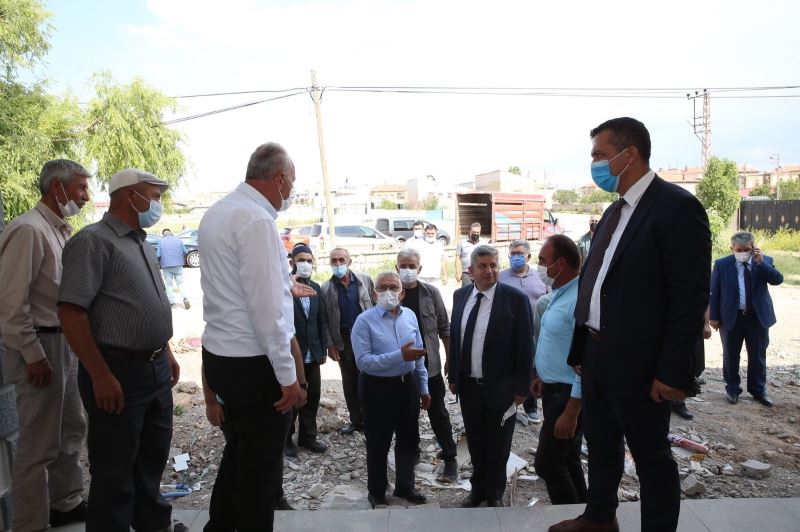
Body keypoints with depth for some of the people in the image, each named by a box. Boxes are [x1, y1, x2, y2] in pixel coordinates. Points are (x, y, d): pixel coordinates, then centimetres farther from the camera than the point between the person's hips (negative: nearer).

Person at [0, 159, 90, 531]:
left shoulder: (60, 230, 13)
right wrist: (33, 355, -18)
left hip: (65, 343, 9)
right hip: (41, 347, -9)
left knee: (71, 429, 19)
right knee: (39, 443, 1)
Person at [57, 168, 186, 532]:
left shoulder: (142, 245, 14)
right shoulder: (94, 240, -13)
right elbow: (70, 312, -20)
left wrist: (167, 353, 18)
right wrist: (101, 375, -22)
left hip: (156, 369, 9)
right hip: (118, 372, -9)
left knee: (152, 457, 21)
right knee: (115, 469, 5)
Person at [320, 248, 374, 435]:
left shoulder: (365, 280, -1)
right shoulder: (326, 288, -2)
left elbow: (375, 305, 3)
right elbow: (325, 319, 0)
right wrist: (330, 344, -4)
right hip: (343, 339, 1)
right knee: (349, 382, 10)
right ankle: (356, 420, 23)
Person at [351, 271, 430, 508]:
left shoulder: (410, 315, 3)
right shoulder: (365, 320, -15)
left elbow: (418, 355, 10)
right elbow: (363, 361, -22)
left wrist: (423, 388, 11)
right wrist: (399, 356, -28)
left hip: (408, 385, 5)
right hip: (378, 388, -5)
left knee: (408, 440, 18)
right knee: (378, 443, 11)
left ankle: (405, 487, 39)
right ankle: (377, 492, 32)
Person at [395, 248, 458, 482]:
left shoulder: (431, 293, -3)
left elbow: (444, 328, 2)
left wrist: (450, 357, 0)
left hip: (430, 365, 0)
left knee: (438, 413, 7)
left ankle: (450, 458, 18)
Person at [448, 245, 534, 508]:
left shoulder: (515, 298, -13)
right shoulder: (460, 295, 2)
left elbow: (524, 347, -10)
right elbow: (454, 338, 9)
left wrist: (521, 387, -10)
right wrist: (453, 376, 8)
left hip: (500, 388, -4)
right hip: (468, 386, 4)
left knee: (498, 446, 13)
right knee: (475, 443, 18)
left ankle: (494, 494, 35)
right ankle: (478, 488, 39)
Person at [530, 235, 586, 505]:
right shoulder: (559, 294, 6)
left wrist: (571, 414, -24)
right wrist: (541, 376, 21)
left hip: (569, 394, -10)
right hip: (553, 389, 10)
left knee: (547, 463, -1)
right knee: (566, 460, 20)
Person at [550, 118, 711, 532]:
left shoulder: (676, 206, -13)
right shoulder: (614, 212, 12)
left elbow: (691, 296, -17)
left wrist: (673, 371, -18)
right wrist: (581, 349, 12)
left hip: (637, 363, -8)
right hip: (596, 356, 8)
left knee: (652, 457, 8)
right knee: (600, 444, 22)